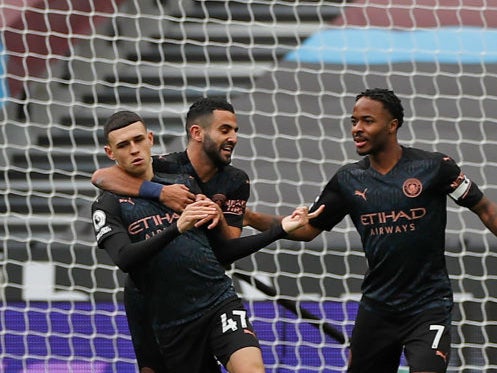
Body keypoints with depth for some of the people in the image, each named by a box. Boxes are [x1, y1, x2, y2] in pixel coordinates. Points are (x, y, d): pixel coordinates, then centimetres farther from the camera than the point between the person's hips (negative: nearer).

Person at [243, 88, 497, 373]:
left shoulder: (434, 167, -7)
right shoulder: (348, 179, 4)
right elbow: (307, 229, 9)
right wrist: (250, 218, -3)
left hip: (428, 304, -4)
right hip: (377, 304, 4)